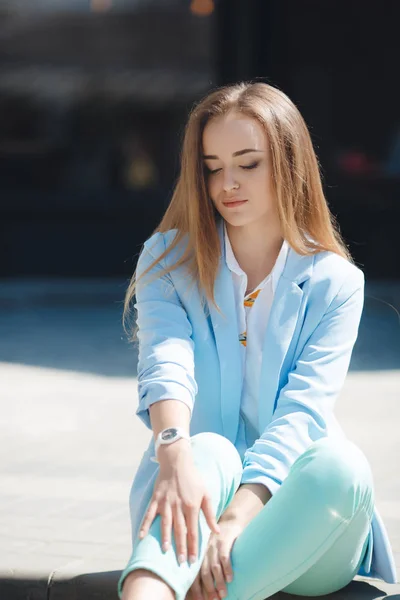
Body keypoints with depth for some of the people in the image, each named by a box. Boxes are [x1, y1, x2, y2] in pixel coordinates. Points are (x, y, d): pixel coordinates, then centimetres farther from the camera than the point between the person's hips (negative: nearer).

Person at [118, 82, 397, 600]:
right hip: (201, 480, 0)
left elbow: (304, 409, -12)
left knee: (339, 465, -32)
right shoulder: (167, 261, 6)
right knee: (208, 450, -34)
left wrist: (237, 517, -30)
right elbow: (166, 364, -15)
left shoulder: (336, 283, 2)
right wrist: (175, 453, -38)